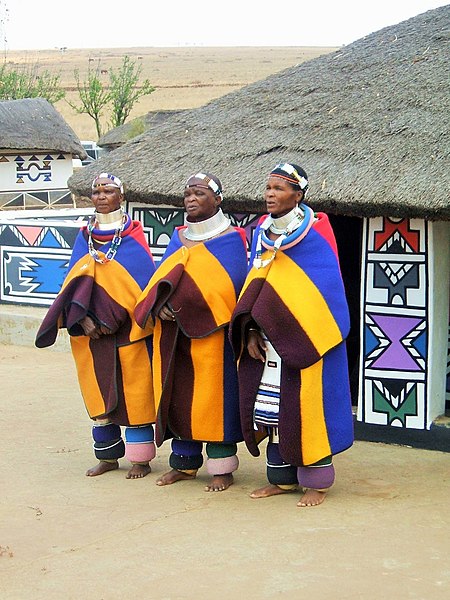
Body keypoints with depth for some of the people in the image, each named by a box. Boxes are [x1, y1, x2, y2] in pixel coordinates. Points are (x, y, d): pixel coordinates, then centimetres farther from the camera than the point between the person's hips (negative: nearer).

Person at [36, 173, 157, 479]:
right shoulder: (84, 237, 11)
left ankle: (140, 458, 5)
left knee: (134, 392, -2)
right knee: (98, 392, 7)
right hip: (92, 330, 4)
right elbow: (74, 282, 6)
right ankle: (108, 456, 17)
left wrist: (114, 318, -14)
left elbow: (145, 281, -7)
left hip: (127, 331, -4)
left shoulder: (134, 236, -1)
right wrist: (83, 317, -10)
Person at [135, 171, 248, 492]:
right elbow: (159, 279, 11)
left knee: (213, 395, -3)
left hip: (211, 330, -6)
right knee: (179, 394, 8)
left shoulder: (232, 238, -3)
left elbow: (231, 284, -11)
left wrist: (182, 303, -18)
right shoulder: (178, 238, 15)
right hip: (173, 332, 6)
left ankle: (222, 467, 5)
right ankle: (185, 462, 19)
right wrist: (159, 306, -11)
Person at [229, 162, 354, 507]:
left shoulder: (316, 232, -7)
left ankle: (317, 482, 9)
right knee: (272, 407, 8)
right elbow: (254, 285, 10)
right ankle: (283, 478, 19)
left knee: (305, 408, -2)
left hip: (304, 339, -5)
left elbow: (323, 289, -11)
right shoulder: (262, 231, 9)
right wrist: (251, 332, -2)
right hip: (268, 339, 6)